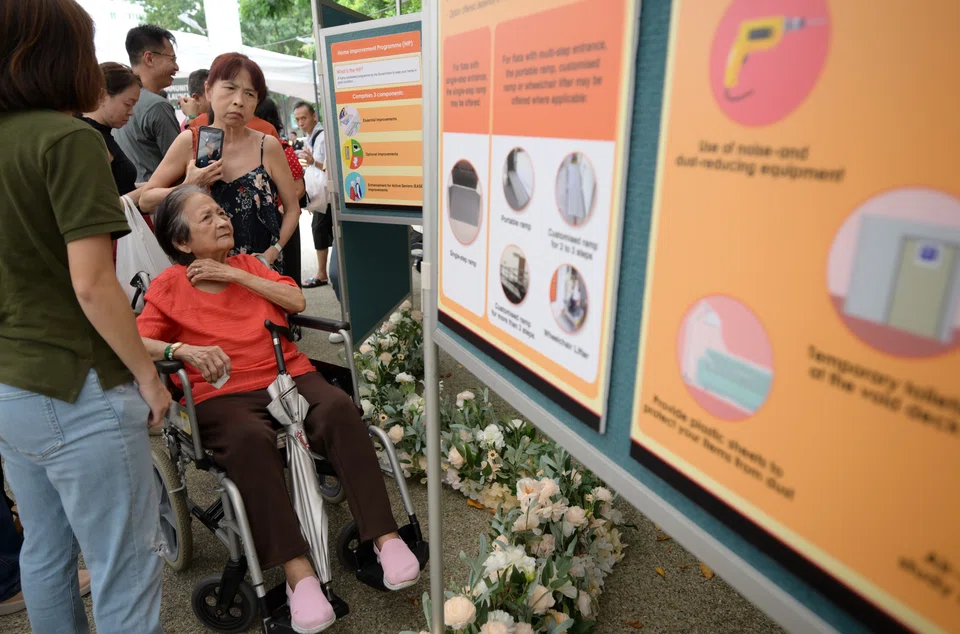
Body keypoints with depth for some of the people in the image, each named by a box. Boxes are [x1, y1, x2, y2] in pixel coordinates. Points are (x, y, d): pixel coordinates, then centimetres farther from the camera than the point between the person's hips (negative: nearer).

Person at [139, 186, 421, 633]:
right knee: (250, 439, -38)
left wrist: (237, 275, 3)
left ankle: (385, 536, -28)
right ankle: (297, 572, -35)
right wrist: (185, 350, -22)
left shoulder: (248, 265, 22)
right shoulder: (169, 286, 11)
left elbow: (296, 301, 8)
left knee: (339, 409, -30)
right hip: (223, 395, -2)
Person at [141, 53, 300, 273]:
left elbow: (292, 208, 0)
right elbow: (146, 200, 1)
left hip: (260, 268, 0)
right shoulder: (189, 143, -5)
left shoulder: (268, 146, -7)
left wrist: (272, 252, -10)